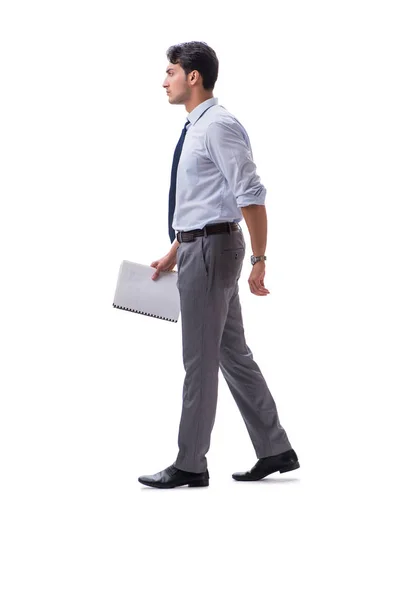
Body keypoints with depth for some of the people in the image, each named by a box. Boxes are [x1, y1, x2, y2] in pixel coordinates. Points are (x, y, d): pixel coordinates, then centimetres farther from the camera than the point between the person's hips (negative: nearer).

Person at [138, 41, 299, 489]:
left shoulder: (219, 126, -15)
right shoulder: (195, 129, 15)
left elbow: (251, 196, -19)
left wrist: (259, 261, -21)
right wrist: (173, 254, 23)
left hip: (211, 249, -10)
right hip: (196, 248, 10)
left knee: (200, 359, -2)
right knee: (233, 354, 13)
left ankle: (190, 466, 7)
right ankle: (275, 451, 20)